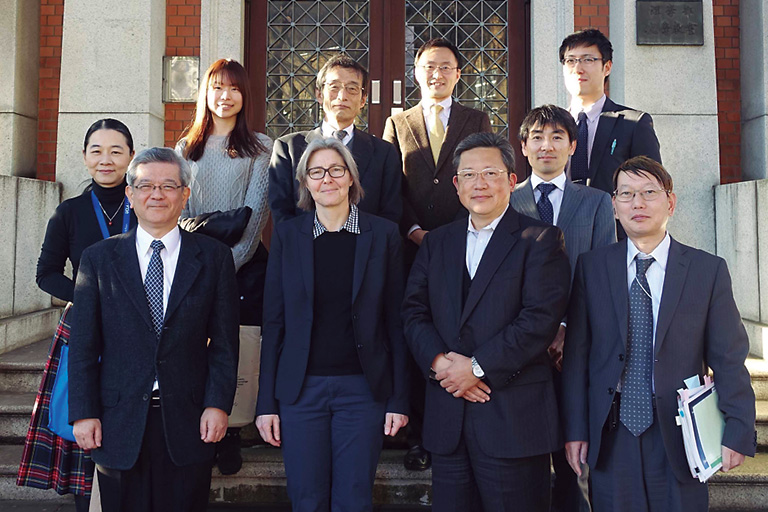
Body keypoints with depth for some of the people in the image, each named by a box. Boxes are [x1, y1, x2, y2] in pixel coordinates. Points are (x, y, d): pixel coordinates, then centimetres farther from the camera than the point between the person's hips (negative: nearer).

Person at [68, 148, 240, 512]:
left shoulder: (214, 257, 3)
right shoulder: (99, 258, 5)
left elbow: (224, 341, 1)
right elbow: (83, 345, 3)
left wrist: (218, 404, -6)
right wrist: (83, 413, -2)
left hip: (189, 422, 0)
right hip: (118, 423, 1)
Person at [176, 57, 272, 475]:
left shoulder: (260, 148, 5)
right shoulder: (187, 147, 15)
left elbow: (256, 211, -3)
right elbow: (179, 208, 10)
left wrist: (229, 261, -12)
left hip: (244, 264, -2)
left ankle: (229, 438, 9)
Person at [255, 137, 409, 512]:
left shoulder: (383, 234, 1)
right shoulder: (287, 235, 3)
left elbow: (395, 321, 2)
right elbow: (274, 321, 3)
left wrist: (399, 398, -2)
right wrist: (266, 402, 0)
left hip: (362, 388, -1)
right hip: (301, 389, 1)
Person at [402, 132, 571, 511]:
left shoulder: (540, 240, -1)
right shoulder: (436, 243, 14)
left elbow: (541, 318, -12)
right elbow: (413, 312, 7)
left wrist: (477, 367, -14)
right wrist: (439, 362, -10)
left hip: (514, 418, -4)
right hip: (446, 419, 4)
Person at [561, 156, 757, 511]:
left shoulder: (709, 270, 0)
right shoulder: (591, 268, 2)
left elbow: (729, 359, 0)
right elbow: (576, 354, 1)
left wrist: (738, 433, -6)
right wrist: (574, 429, -1)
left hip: (680, 439, 0)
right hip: (610, 439, 1)